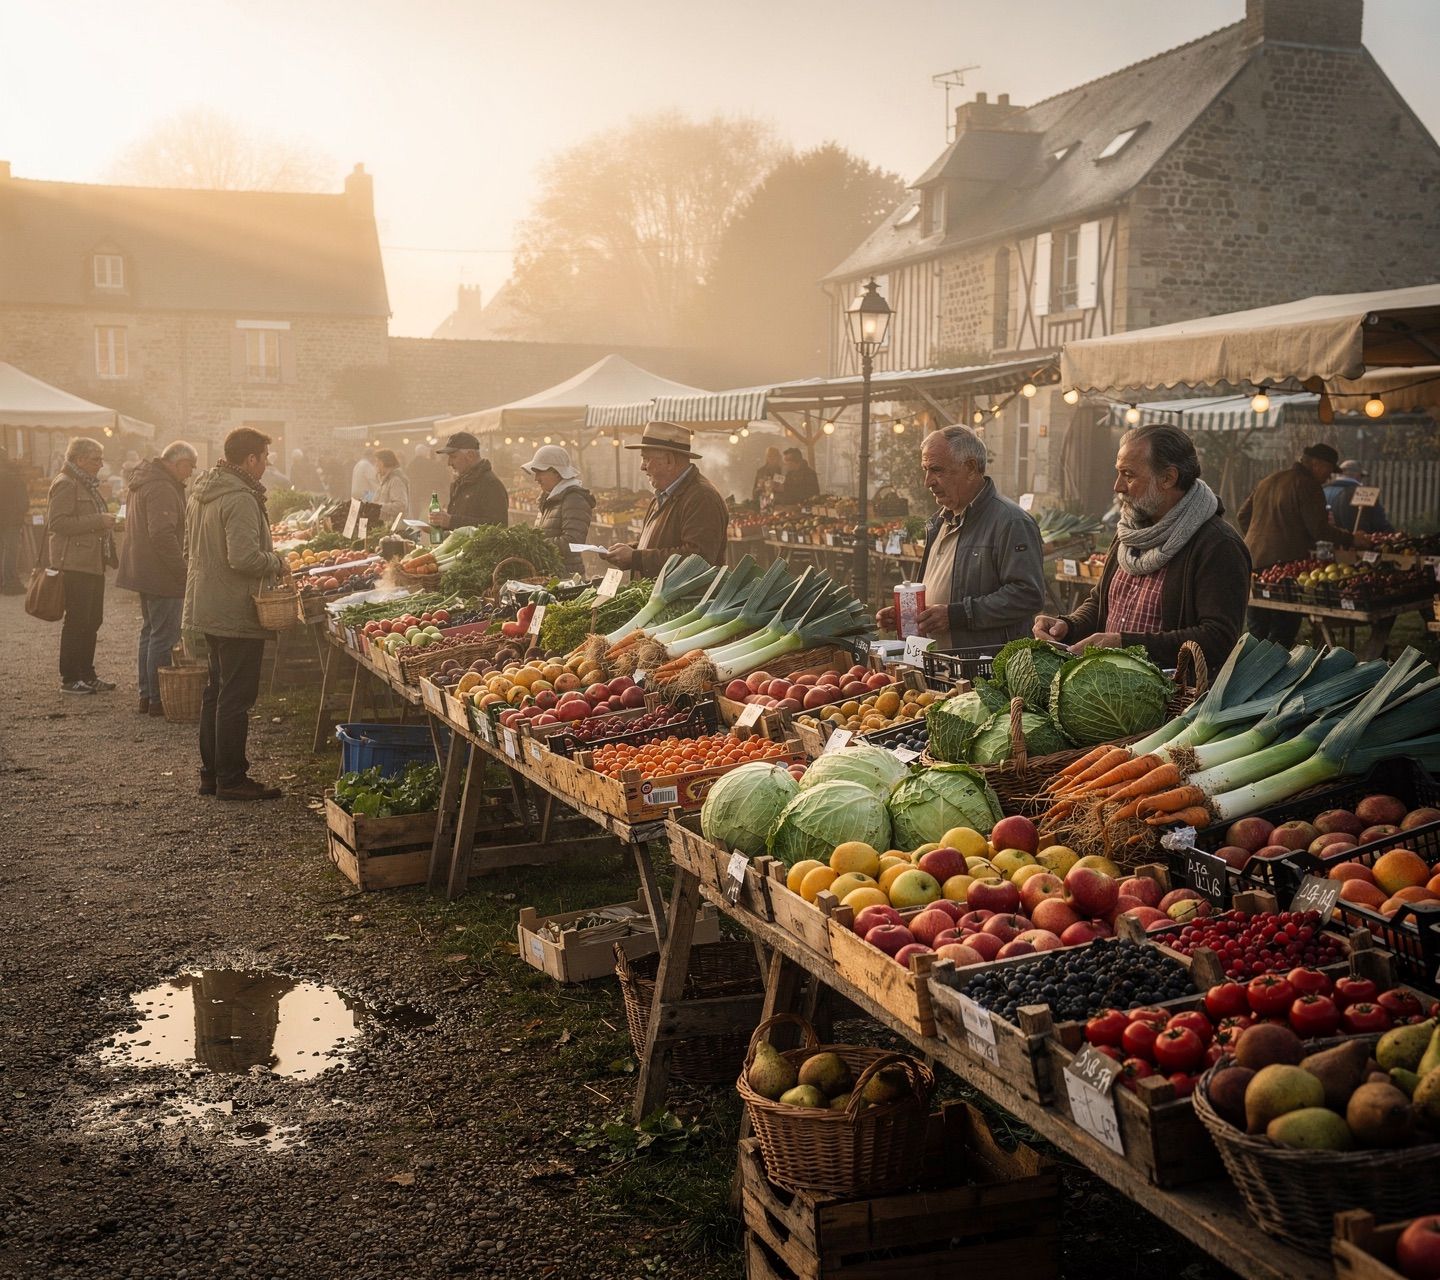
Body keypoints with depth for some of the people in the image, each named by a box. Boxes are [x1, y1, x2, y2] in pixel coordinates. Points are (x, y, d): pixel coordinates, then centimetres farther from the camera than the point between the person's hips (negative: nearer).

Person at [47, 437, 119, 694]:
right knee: (77, 620, -7)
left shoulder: (88, 484, 21)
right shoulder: (65, 484, -10)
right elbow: (58, 523, -20)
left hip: (93, 563, 10)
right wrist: (98, 521, -20)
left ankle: (87, 675, 18)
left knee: (92, 620, 11)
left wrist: (107, 523, 14)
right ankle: (69, 679, -1)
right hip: (75, 564, -10)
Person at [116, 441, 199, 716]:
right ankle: (158, 700, -1)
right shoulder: (162, 489, -19)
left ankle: (146, 696, 24)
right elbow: (162, 534, -28)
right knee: (164, 637, -5)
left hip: (143, 570, 11)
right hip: (162, 575, -11)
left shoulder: (143, 482, 15)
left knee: (150, 632, 17)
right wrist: (182, 570, -22)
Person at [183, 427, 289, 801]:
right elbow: (244, 557, -28)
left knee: (216, 691, 17)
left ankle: (211, 773, 24)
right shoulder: (240, 499, -20)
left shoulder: (199, 492, 12)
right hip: (236, 612, -10)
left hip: (206, 608, 10)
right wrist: (277, 563, -10)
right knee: (236, 696, -3)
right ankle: (231, 779, 3)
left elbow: (190, 548, 20)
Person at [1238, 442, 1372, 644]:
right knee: (1285, 628, -1)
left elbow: (1243, 516, 21)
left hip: (1253, 560, 8)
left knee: (1256, 629, 14)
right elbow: (1319, 529, -14)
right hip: (1285, 562, -8)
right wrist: (1351, 539, -6)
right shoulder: (1308, 486, -8)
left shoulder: (1268, 481, 18)